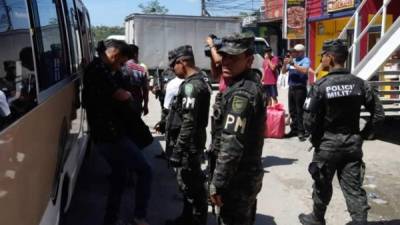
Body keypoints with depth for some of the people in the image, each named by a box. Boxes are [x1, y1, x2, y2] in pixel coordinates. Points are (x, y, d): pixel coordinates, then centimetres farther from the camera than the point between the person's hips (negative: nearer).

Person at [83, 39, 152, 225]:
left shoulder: (98, 69, 14)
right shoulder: (99, 69, -17)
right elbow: (121, 96, -19)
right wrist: (127, 94, 3)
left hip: (104, 135, 10)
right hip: (111, 135, -10)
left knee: (118, 174, 20)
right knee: (145, 170, 1)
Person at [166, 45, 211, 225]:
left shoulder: (191, 85, -20)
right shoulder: (199, 80, 12)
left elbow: (188, 122, -25)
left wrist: (177, 150, -24)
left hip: (189, 144, -11)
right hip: (193, 141, 11)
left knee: (192, 184, 1)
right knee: (188, 181, 21)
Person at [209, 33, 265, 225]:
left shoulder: (241, 92, -24)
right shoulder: (251, 83, 8)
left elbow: (231, 144, -28)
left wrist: (217, 184, -23)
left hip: (238, 179, -10)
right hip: (247, 175, 10)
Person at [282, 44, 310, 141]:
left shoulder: (305, 60, -4)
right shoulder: (292, 60, 15)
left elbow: (304, 70, -23)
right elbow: (283, 71, 16)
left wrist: (293, 64, -21)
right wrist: (285, 64, -4)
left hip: (300, 88, -7)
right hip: (291, 87, 7)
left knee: (300, 111, -7)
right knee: (292, 110, 11)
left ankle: (301, 132, -4)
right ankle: (294, 129, 20)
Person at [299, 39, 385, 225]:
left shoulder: (321, 85, -15)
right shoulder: (359, 83, -3)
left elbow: (309, 121, -17)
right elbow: (378, 114, -1)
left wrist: (316, 137, 1)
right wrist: (362, 134, 8)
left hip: (327, 143, -3)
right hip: (353, 143, 3)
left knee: (322, 186, 15)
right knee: (354, 188, 9)